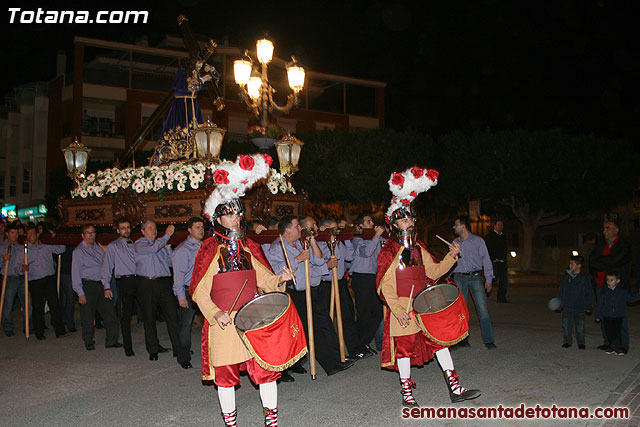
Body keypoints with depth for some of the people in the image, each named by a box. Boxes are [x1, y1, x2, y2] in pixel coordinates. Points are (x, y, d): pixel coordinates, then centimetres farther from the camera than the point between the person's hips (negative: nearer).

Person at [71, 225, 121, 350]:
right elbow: (75, 273, -8)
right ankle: (88, 342, 19)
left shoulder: (99, 248, 14)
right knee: (88, 316, 3)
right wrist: (80, 292, -14)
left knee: (110, 312, 1)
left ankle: (111, 341, 8)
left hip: (101, 285, 5)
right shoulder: (79, 251, -4)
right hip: (87, 285, -5)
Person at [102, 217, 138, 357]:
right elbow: (107, 267, 3)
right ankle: (128, 347, 8)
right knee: (126, 315, -1)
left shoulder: (135, 245, 19)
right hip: (125, 281, -3)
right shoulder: (113, 246, 7)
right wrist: (107, 286, -6)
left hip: (139, 279, 3)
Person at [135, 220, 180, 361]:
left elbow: (170, 261, 18)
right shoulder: (139, 244, 0)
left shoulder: (161, 243, 19)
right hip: (147, 284, -4)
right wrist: (167, 235, -15)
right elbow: (153, 248, -20)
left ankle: (178, 348, 0)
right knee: (150, 317, 4)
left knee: (172, 314, -3)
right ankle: (153, 349, 17)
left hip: (164, 282, 4)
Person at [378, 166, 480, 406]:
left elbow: (433, 271, 16)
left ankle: (455, 389, 11)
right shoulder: (389, 251, -8)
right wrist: (398, 311, -20)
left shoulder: (419, 249, 12)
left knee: (439, 340, 5)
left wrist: (451, 257, 2)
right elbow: (385, 286, -13)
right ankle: (407, 393, 15)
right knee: (404, 347, 1)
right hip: (401, 308, -6)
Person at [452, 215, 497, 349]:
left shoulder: (478, 241, 0)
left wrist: (488, 279, -3)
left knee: (483, 308, -9)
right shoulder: (455, 242, 12)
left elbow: (486, 260, 1)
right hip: (459, 278, 3)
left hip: (475, 277, -3)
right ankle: (463, 338, 13)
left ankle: (488, 340, -4)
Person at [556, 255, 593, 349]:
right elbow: (560, 291, 11)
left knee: (580, 325, 6)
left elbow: (589, 293, 0)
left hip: (580, 307, -2)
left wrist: (588, 306, -2)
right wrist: (559, 304, 8)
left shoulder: (585, 278, -4)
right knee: (566, 325, 2)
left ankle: (581, 342, 21)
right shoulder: (566, 277, 3)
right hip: (567, 306, 2)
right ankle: (567, 341, 17)